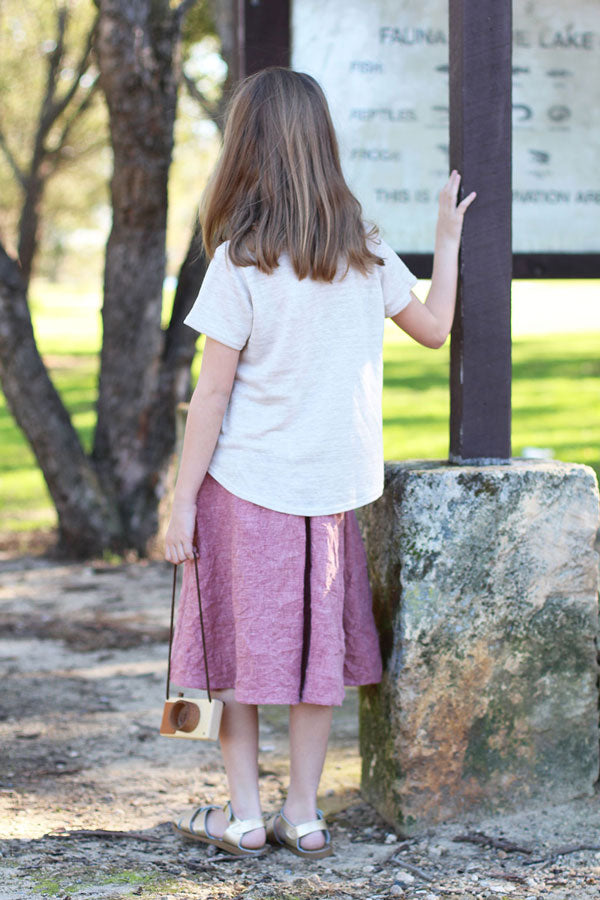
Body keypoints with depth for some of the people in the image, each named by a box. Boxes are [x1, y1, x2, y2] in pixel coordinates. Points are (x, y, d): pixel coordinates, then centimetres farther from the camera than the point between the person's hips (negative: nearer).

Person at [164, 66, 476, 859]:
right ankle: (303, 815, 16)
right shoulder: (363, 251, 0)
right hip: (333, 485, 4)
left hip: (247, 483, -4)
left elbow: (212, 393, -11)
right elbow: (432, 327, 15)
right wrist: (448, 240, 28)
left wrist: (182, 503, -6)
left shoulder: (241, 263, -12)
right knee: (318, 645, 11)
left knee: (238, 643, 8)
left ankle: (244, 814, 13)